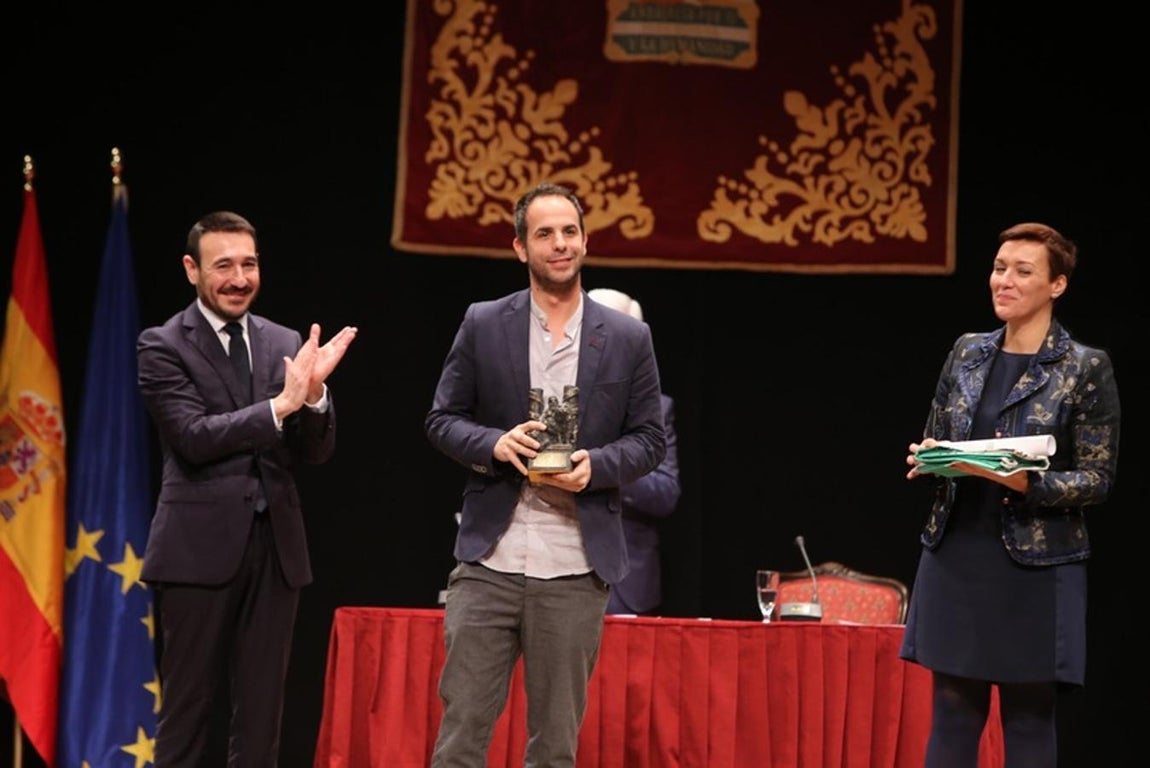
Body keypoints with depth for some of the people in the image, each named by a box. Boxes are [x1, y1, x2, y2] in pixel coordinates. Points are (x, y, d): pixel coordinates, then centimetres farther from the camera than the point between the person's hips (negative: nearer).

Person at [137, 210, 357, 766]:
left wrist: (313, 391, -12)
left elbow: (317, 451, 7)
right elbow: (194, 437, -14)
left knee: (260, 712, 7)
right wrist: (280, 404, -21)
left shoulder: (284, 343, 11)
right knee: (187, 710, 1)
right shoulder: (163, 346, -2)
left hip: (275, 547, 4)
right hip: (199, 547, -4)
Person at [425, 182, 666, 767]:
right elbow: (442, 420, 7)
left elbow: (649, 439, 8)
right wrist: (495, 444, -13)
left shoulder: (627, 338, 6)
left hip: (575, 569, 1)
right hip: (489, 562, 0)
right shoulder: (483, 325, 5)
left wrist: (596, 466, -12)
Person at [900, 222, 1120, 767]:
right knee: (952, 711, 6)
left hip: (1035, 565, -4)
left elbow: (1097, 480, -6)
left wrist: (1027, 483, -22)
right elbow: (932, 442, 16)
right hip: (956, 556, 4)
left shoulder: (1086, 369, -5)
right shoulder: (967, 352, 9)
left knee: (1028, 717, 3)